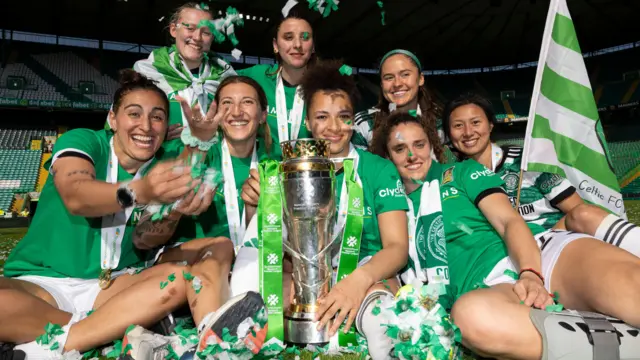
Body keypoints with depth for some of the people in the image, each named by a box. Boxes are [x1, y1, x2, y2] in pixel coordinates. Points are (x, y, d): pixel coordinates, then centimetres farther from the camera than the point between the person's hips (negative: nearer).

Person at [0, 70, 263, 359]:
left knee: (182, 277, -24)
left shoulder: (161, 172, 5)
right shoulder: (81, 140, -4)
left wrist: (177, 209, -33)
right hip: (40, 282, -3)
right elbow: (76, 197, -27)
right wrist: (140, 191, -46)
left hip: (110, 287, 4)